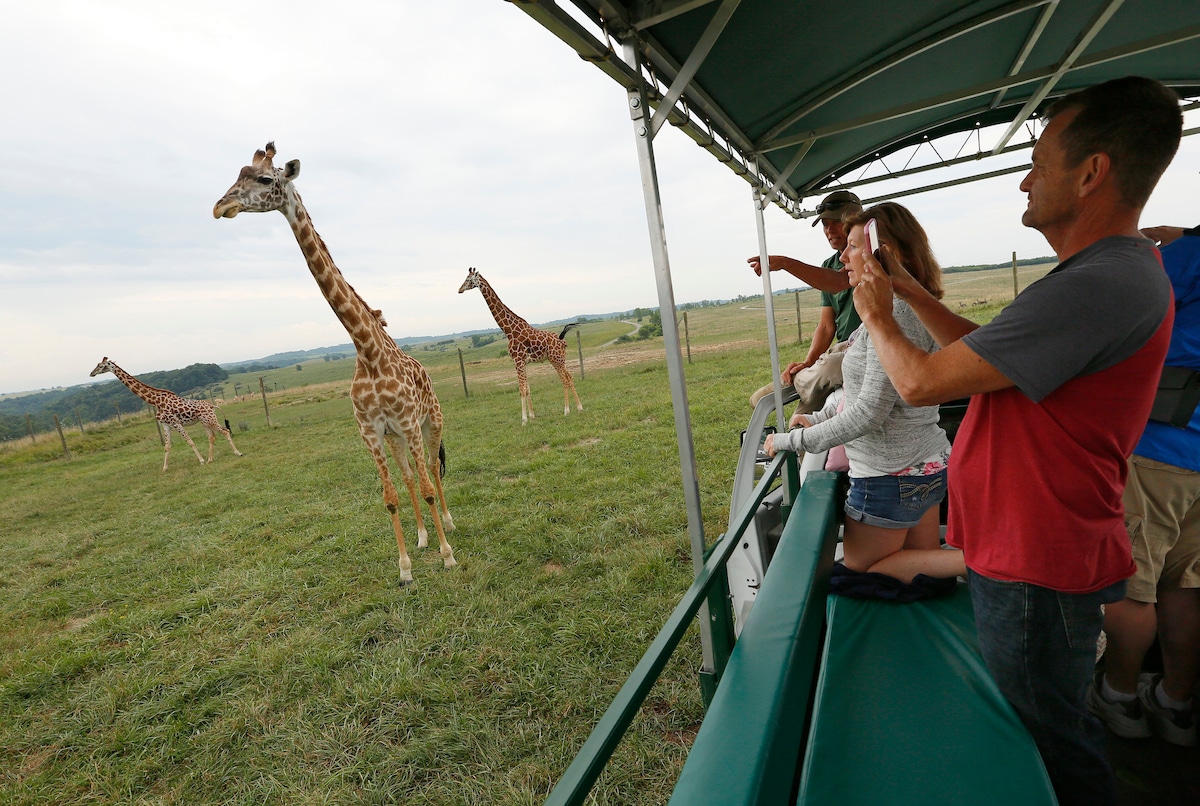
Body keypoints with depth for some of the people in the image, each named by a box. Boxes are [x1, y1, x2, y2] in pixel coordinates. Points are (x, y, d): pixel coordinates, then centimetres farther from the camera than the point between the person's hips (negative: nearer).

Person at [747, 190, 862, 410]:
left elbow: (839, 282, -29)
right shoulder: (828, 267, 16)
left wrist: (785, 263, -37)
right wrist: (808, 362, -6)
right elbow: (827, 325, 11)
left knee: (824, 370, -38)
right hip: (842, 349, 7)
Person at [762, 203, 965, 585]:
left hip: (891, 475, -10)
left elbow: (869, 412, -26)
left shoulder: (894, 315, -24)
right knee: (921, 557, 24)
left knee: (861, 571, 10)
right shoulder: (915, 306, 9)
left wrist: (792, 440, -18)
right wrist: (817, 418, 15)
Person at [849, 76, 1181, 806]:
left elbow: (922, 382, -26)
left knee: (1051, 745, 14)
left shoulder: (1097, 285, -28)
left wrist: (877, 316, -7)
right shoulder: (1119, 270, 9)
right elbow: (984, 349, 14)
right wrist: (910, 291, 10)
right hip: (1033, 548, 10)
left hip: (1037, 569, -10)